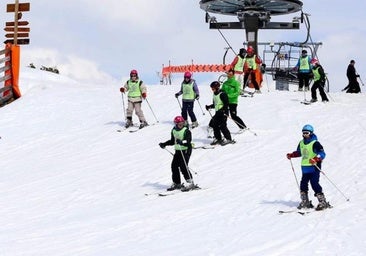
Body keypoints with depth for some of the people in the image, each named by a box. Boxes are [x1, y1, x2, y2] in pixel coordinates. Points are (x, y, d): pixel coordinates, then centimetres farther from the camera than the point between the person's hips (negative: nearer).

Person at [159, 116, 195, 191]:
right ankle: (177, 183, 18)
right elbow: (172, 141, 22)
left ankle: (190, 183, -7)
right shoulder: (174, 131, 7)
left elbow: (188, 141, -23)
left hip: (186, 150, -7)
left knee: (183, 166, -15)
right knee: (174, 166, 5)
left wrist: (181, 142, -40)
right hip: (178, 150, 7)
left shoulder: (186, 131, -13)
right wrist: (164, 144, 17)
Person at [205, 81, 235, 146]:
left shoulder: (222, 94, -14)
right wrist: (209, 107, 14)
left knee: (222, 126, -13)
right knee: (214, 125, 7)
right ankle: (218, 139, 17)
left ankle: (229, 139, -6)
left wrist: (222, 110, -27)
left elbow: (226, 104, -17)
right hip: (217, 112, 9)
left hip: (223, 112, -9)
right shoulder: (215, 95, 14)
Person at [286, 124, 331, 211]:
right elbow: (299, 152, 31)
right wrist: (291, 155, 16)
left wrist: (315, 159, -35)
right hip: (305, 168, 8)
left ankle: (323, 202, -10)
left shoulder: (315, 143, -11)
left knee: (314, 184, -14)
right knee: (303, 184, 7)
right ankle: (305, 202, 18)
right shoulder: (301, 143, 13)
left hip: (314, 167, -8)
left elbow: (322, 154, -19)